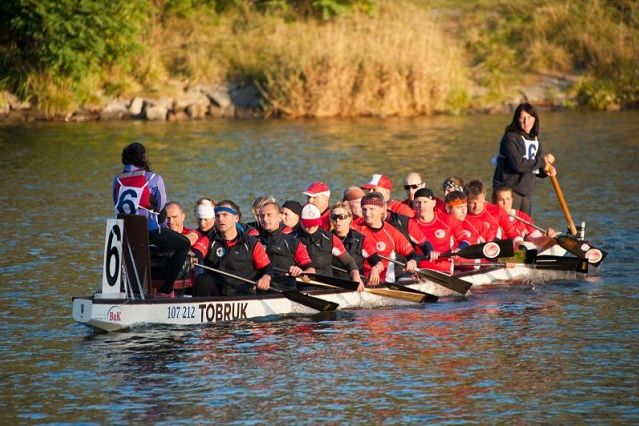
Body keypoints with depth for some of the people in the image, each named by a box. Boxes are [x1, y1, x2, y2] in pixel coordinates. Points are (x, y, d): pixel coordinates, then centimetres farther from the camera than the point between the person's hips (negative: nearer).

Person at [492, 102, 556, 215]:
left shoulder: (535, 141, 11)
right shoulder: (510, 138, -14)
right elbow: (518, 164, -24)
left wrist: (547, 170, -5)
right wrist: (542, 161, -17)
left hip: (526, 191, 8)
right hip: (509, 190, -8)